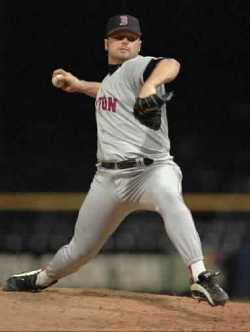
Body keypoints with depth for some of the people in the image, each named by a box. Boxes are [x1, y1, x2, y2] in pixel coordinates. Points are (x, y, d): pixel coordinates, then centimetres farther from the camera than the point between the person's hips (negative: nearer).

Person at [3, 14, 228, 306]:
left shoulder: (137, 67, -6)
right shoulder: (110, 79, 18)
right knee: (79, 250, 15)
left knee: (169, 198, -41)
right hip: (109, 177, 7)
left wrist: (150, 86, -51)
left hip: (151, 169, -7)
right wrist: (79, 85, 40)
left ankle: (200, 278, -50)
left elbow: (170, 65, -31)